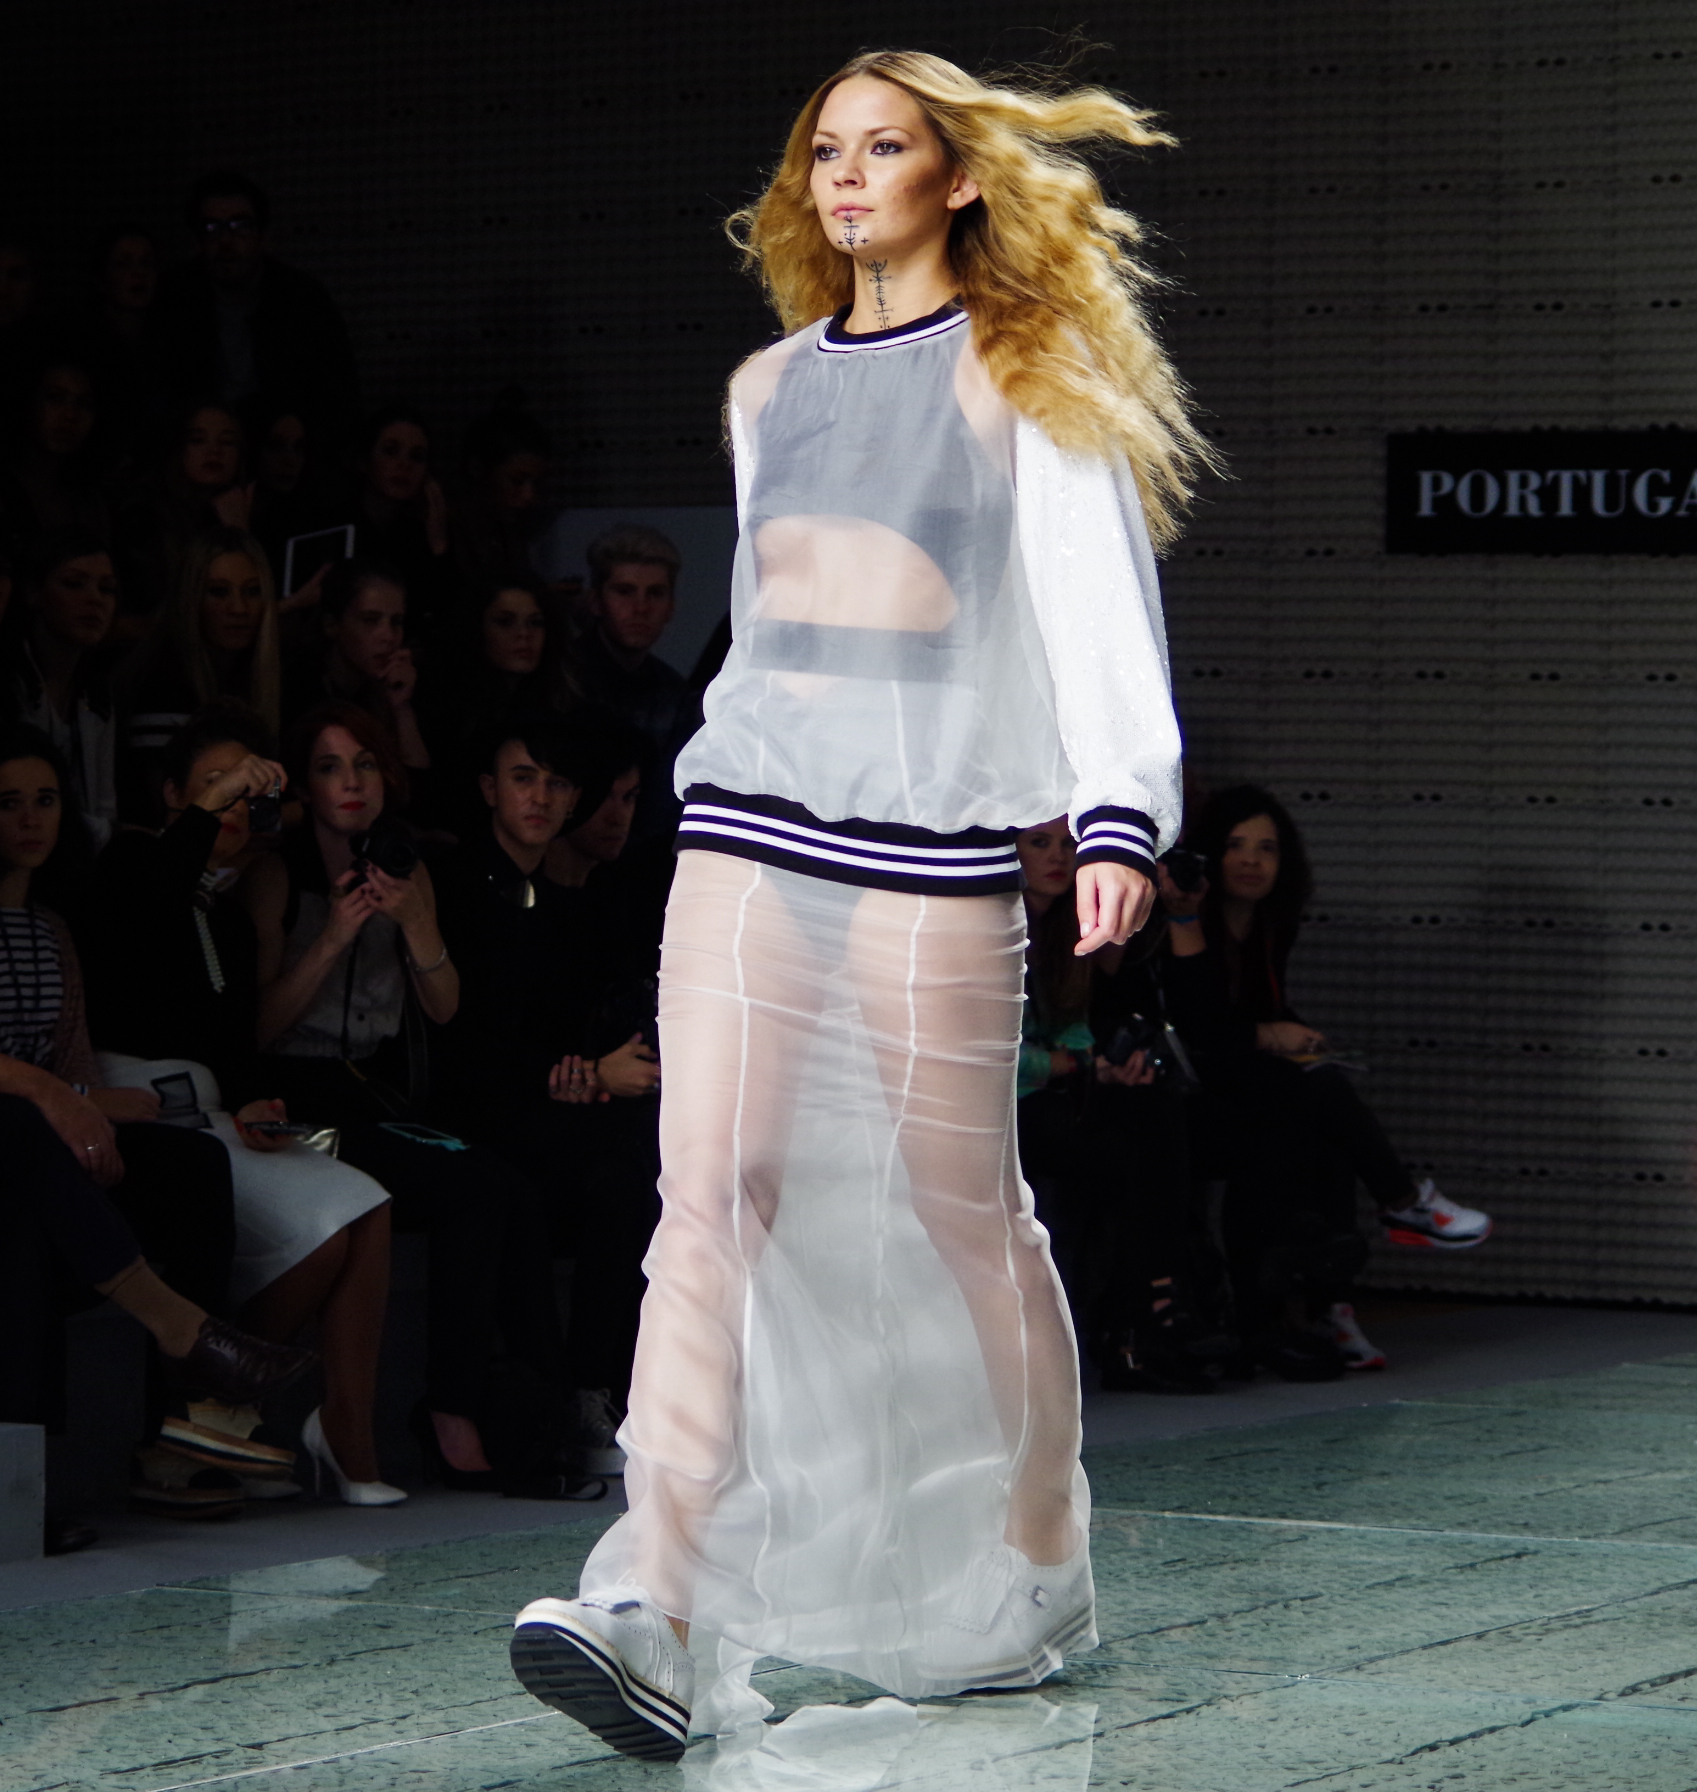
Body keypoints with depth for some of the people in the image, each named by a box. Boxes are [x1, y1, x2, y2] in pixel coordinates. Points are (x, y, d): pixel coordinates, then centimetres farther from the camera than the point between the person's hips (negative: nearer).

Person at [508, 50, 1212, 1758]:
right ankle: (655, 1612, -23)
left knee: (962, 1204, 1)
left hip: (930, 819, -4)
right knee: (708, 1191, -11)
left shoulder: (1017, 381, 5)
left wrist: (1120, 814, -17)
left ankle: (1037, 1574, 19)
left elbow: (1095, 602, -4)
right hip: (750, 808, 4)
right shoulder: (770, 388, 20)